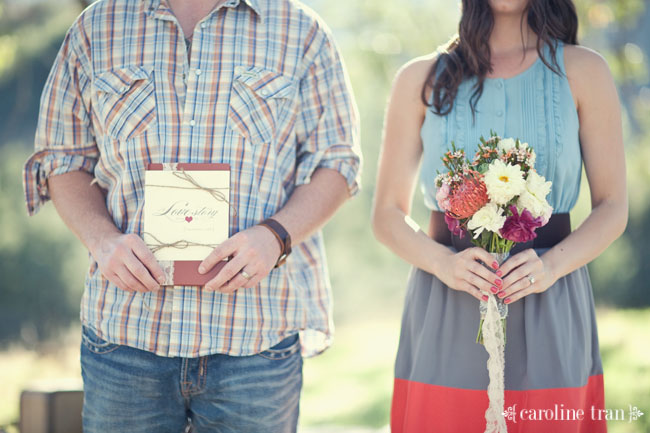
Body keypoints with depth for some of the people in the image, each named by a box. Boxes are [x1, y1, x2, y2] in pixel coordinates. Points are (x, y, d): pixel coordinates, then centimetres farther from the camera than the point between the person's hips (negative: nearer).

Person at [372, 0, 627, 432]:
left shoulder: (582, 71, 5)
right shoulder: (421, 79, 7)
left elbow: (613, 208, 5)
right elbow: (388, 214, 7)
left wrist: (551, 264, -15)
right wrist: (444, 263, -13)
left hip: (549, 318, 0)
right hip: (445, 319, 0)